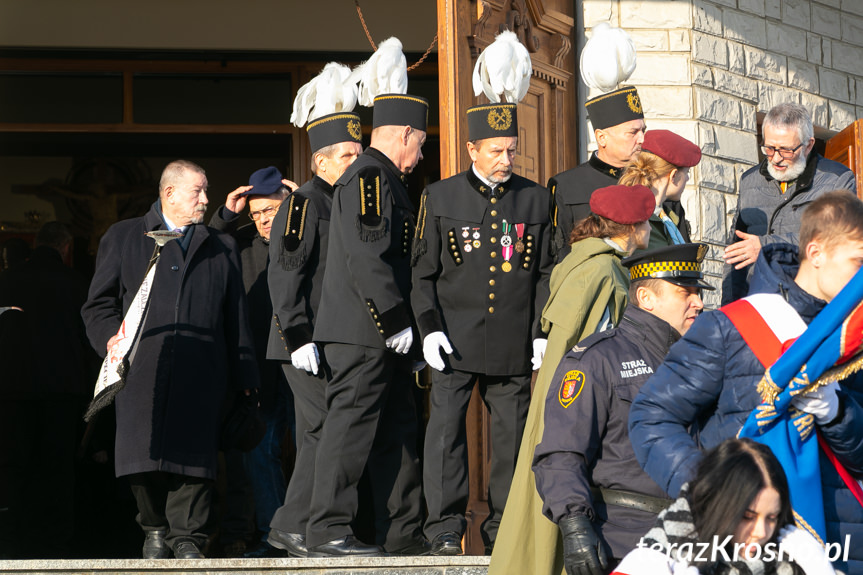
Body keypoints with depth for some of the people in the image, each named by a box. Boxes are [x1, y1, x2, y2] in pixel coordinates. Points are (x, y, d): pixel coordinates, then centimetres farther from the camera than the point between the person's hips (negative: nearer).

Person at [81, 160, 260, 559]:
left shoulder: (222, 248, 22)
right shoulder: (123, 238, 16)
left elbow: (237, 317, 18)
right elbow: (99, 303, 12)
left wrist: (244, 378, 13)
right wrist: (110, 337, -8)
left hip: (200, 374, 1)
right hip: (141, 369, -1)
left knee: (194, 450, -8)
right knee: (144, 452, -7)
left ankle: (187, 537, 0)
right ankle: (155, 529, 12)